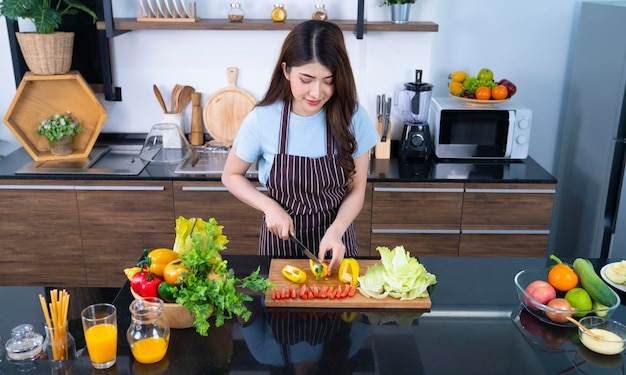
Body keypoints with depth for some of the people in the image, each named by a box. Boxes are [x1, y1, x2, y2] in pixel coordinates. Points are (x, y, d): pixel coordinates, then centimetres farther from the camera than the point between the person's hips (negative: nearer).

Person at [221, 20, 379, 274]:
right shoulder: (261, 120, -17)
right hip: (281, 239, 0)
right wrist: (270, 207, -17)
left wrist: (335, 231, -24)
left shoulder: (353, 117, -15)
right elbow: (231, 176, -2)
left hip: (334, 240, 1)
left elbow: (356, 190, -7)